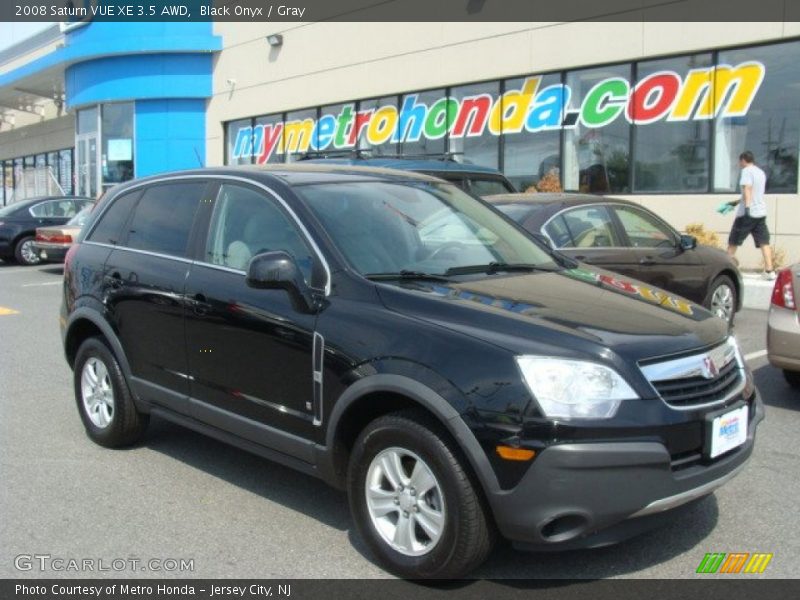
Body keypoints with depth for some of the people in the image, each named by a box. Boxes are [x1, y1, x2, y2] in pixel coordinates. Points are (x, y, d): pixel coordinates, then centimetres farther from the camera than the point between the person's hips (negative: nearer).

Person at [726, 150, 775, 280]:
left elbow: (747, 190, -21)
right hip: (761, 212, 7)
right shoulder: (761, 173, 20)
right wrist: (736, 202, 36)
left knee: (733, 242, 4)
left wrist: (747, 207, -31)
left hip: (747, 213, -7)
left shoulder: (747, 171, -6)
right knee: (764, 242, 1)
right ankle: (769, 271, -7)